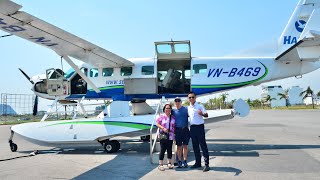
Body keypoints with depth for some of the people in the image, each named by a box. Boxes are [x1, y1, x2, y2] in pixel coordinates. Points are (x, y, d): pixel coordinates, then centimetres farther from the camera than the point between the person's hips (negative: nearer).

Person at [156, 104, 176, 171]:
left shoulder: (173, 117, 9)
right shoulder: (161, 116, -1)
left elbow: (174, 126, 12)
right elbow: (157, 124, -3)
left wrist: (174, 133, 2)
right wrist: (163, 128, -17)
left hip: (170, 136, 4)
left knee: (169, 149, 10)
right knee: (163, 149, -3)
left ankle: (169, 163, 24)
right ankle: (160, 164, 5)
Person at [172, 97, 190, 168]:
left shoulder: (186, 109, 4)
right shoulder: (173, 111, 6)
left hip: (185, 129, 0)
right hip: (178, 130, 0)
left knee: (185, 146, 5)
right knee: (179, 146, 4)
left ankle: (185, 161, 15)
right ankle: (179, 161, 15)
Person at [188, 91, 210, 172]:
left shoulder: (200, 106, -4)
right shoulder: (188, 108, 11)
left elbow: (206, 115, -13)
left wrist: (202, 114, -34)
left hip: (199, 127, -5)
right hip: (192, 127, 5)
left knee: (203, 145, -4)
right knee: (195, 146, 11)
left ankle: (206, 164, 0)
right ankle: (198, 163, 22)